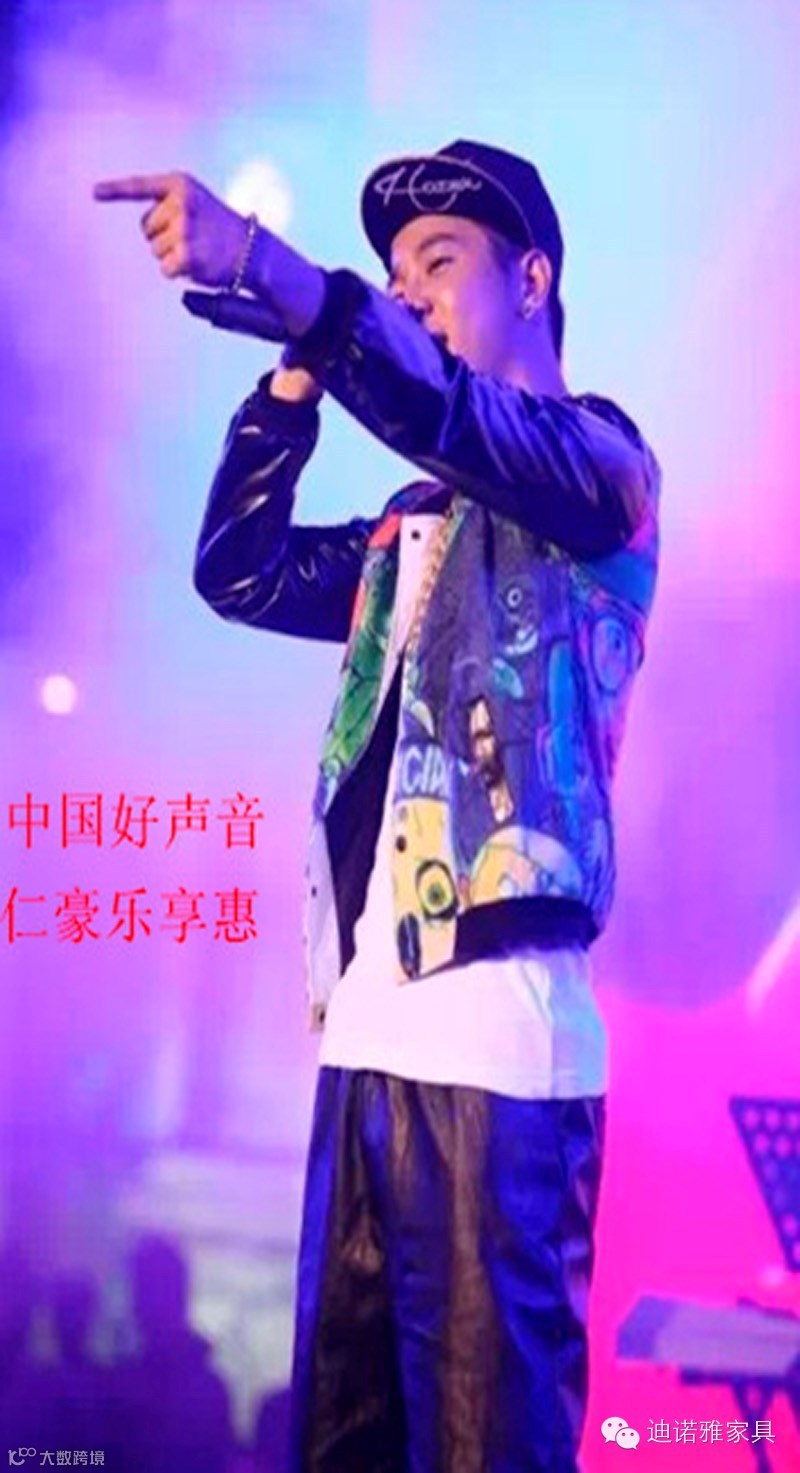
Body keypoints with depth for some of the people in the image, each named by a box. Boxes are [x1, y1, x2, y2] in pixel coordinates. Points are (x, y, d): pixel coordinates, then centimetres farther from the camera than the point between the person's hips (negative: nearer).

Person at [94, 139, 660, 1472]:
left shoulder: (597, 456, 1)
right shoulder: (416, 519, 23)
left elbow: (446, 410, -18)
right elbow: (241, 574, 21)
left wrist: (260, 262, -29)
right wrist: (294, 374, 15)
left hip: (494, 1017, -7)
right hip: (370, 1020, 8)